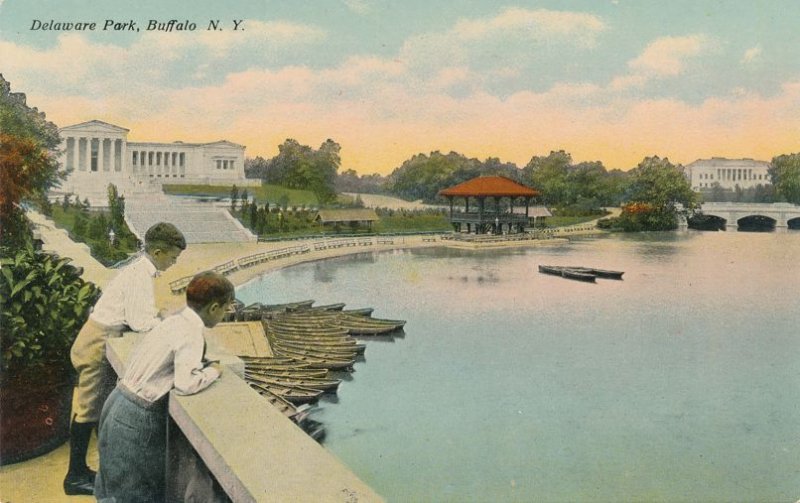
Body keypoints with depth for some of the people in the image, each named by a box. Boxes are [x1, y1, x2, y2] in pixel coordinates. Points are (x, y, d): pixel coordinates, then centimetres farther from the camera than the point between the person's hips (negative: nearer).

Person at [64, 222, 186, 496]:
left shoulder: (142, 270, 7)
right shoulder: (140, 275, -22)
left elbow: (144, 312, 11)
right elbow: (139, 321, -28)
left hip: (103, 341, 9)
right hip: (98, 342, -9)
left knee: (103, 405, 18)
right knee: (88, 409, 1)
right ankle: (75, 477, 13)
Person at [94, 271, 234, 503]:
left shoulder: (175, 320, 5)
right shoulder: (192, 332, -19)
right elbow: (186, 384, -29)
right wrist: (213, 371, -9)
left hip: (118, 403, 8)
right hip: (136, 418, -8)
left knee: (114, 482, 25)